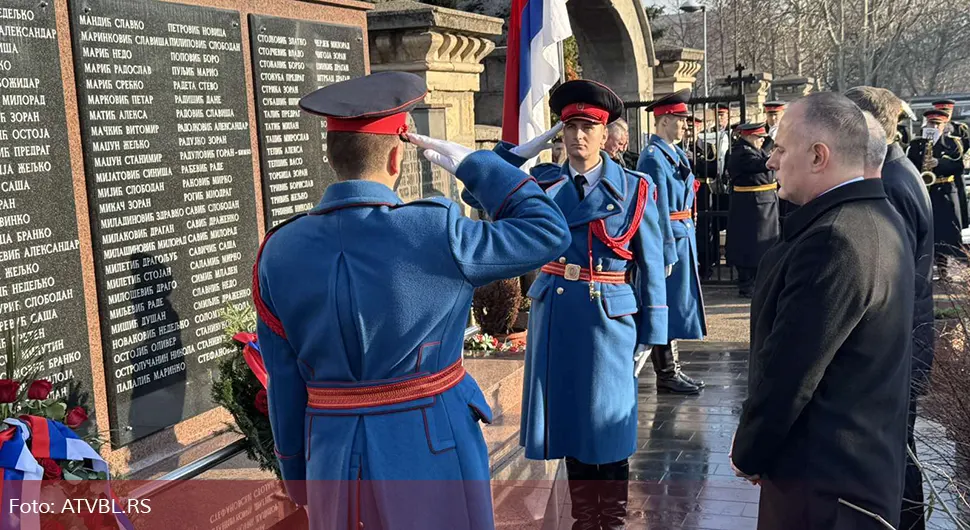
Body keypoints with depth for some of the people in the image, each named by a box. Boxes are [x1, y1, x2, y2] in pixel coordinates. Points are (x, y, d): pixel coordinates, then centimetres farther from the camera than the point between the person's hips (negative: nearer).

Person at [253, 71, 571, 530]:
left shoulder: (279, 251, -5)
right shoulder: (435, 233, -18)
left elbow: (285, 383, 1)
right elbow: (549, 232, -6)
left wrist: (296, 475, 13)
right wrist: (472, 165, 0)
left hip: (333, 457, 4)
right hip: (433, 451, -3)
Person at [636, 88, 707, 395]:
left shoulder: (677, 153, 13)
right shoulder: (653, 157, -16)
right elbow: (657, 209, -19)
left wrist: (689, 236, 15)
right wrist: (667, 252, -21)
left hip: (684, 236, 10)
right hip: (668, 238, -10)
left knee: (676, 304, 15)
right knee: (667, 305, -1)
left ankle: (672, 368, 25)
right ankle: (666, 375, 8)